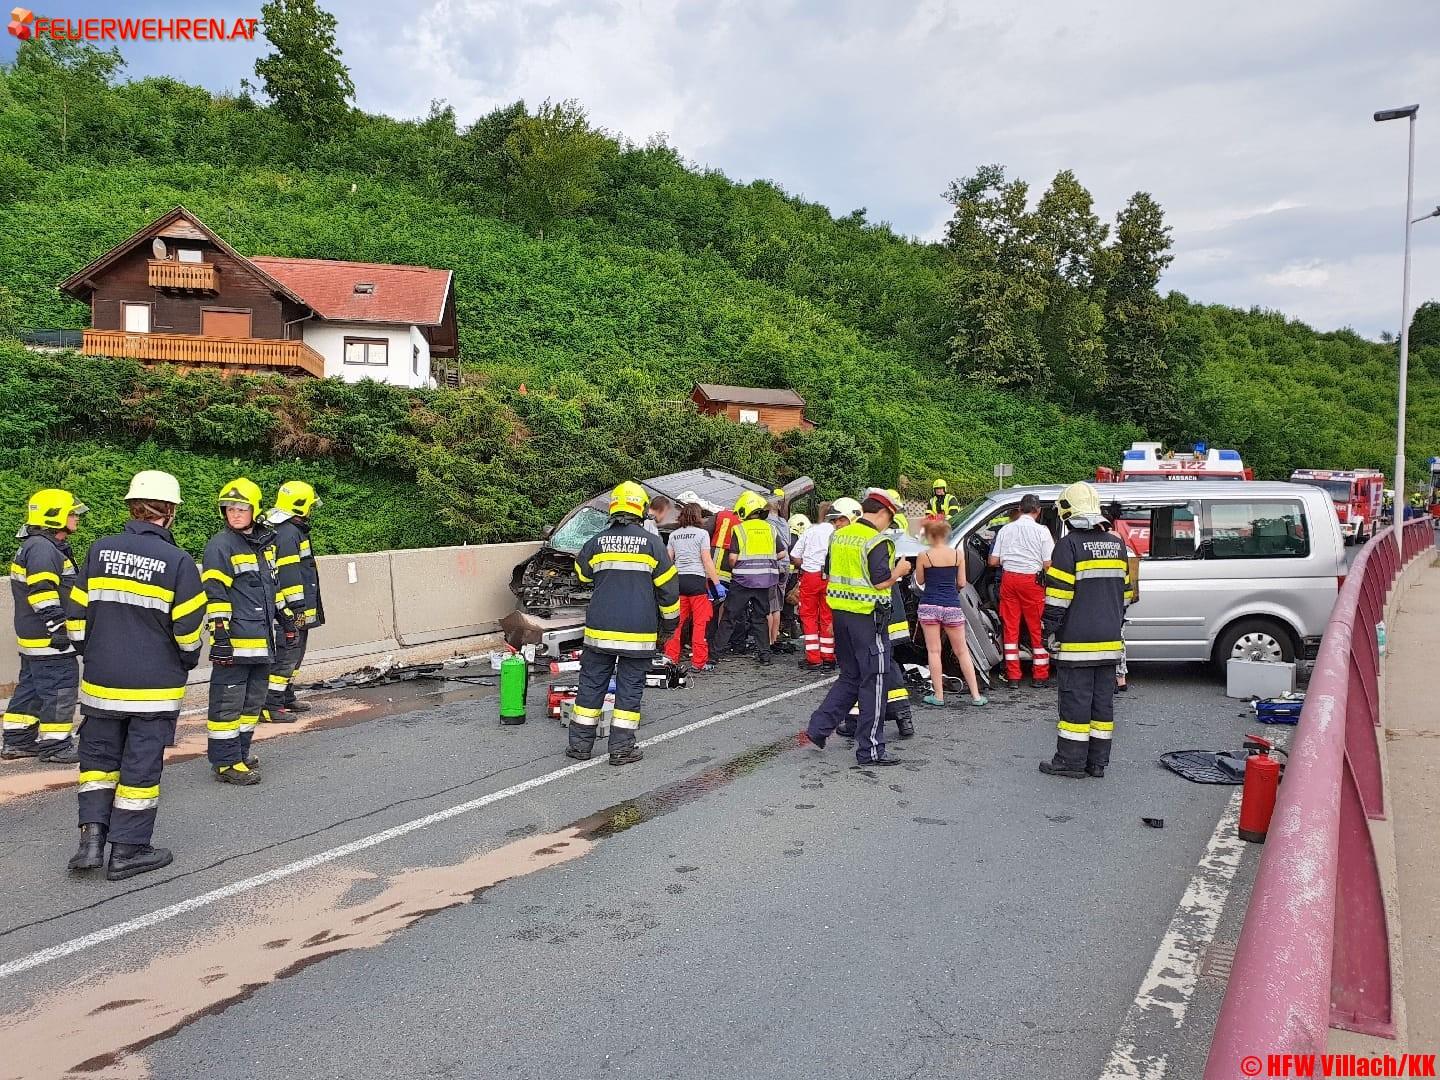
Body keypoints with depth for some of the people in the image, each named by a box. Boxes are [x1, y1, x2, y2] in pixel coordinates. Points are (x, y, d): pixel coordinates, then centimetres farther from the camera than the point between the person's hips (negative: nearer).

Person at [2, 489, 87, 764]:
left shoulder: (45, 547, 18)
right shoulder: (42, 548, -17)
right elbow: (42, 592, -24)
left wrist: (59, 628, 29)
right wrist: (57, 628, -23)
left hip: (33, 638, 11)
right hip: (49, 640, -11)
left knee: (30, 688, 18)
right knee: (60, 690, -4)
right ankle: (54, 745, 2)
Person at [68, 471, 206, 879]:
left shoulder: (99, 551, 0)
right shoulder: (178, 561, -12)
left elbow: (78, 613, 7)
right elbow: (188, 628, -9)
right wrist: (188, 661, 11)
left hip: (100, 682, 3)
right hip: (154, 687, -3)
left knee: (98, 756, 19)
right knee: (141, 765, 6)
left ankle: (92, 834, 9)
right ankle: (127, 851, 14)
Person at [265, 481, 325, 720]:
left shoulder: (294, 530, 18)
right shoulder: (288, 533, -16)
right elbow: (289, 573, -22)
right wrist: (299, 606, -22)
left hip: (298, 610, 11)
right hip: (292, 610, -11)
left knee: (295, 653, 19)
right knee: (286, 655, -9)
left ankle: (287, 698, 29)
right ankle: (270, 707, -7)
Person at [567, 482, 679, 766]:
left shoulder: (596, 542, 1)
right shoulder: (652, 543, -4)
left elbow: (582, 576, 18)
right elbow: (668, 588, 0)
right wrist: (670, 621, 12)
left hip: (599, 629, 2)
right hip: (639, 633, -2)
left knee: (592, 684, 11)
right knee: (630, 687, 6)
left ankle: (580, 743, 16)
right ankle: (622, 747, 8)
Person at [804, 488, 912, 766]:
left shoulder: (839, 535, 10)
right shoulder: (877, 541, -14)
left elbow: (830, 573, 17)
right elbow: (880, 582, -18)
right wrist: (899, 571, -1)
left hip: (840, 612, 8)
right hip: (868, 617, -8)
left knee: (850, 677, 20)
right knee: (874, 682, 2)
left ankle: (818, 728, 16)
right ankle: (870, 749, 7)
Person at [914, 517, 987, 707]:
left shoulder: (924, 556, -7)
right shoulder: (957, 554, 0)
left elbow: (920, 581, 5)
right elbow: (961, 583, 4)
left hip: (930, 606, -2)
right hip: (952, 606, 2)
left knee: (934, 651, 5)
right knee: (962, 651, 12)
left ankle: (938, 696, 6)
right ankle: (976, 695, 13)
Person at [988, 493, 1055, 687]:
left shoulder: (1005, 529, 6)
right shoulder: (1041, 531, -5)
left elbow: (993, 561, 7)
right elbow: (1048, 564, -10)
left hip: (1008, 579, 3)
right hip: (1032, 580, -3)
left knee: (1010, 627, 8)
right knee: (1037, 628, 7)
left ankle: (1013, 676, 10)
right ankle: (1039, 676, 12)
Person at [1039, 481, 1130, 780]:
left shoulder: (1069, 544, -11)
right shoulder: (1116, 544, 11)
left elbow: (1058, 594, -14)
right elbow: (1124, 591, 17)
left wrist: (1050, 629, -5)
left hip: (1077, 641, -7)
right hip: (1109, 641, 7)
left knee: (1075, 699, -1)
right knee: (1103, 701, 10)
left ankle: (1071, 761, 5)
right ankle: (1098, 762, 16)